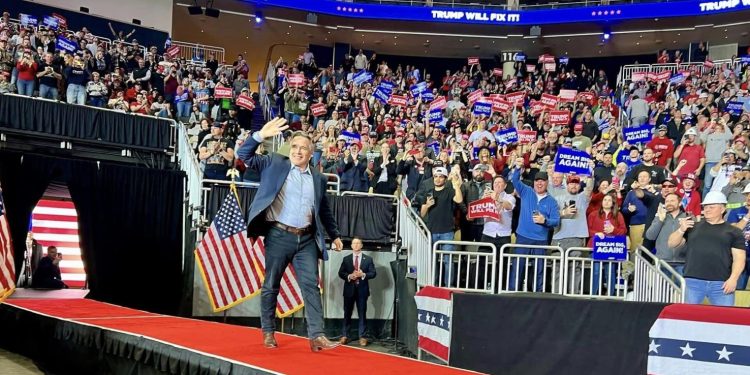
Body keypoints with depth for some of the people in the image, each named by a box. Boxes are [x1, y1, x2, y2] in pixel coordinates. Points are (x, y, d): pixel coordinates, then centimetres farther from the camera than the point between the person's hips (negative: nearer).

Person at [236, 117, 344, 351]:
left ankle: (316, 336, -7)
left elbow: (325, 211, 23)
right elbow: (245, 156, -1)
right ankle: (268, 332, 19)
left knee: (311, 285, -5)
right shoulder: (275, 164, 5)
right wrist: (261, 135, -16)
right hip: (279, 236, -2)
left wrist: (335, 235, 21)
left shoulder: (318, 179, 13)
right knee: (271, 285, 6)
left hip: (307, 239, 2)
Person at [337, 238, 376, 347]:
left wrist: (363, 274, -16)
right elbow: (340, 273, 5)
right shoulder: (346, 259, 9)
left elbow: (373, 273, 1)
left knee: (362, 314, 1)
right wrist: (349, 276, -13)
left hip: (362, 290, -1)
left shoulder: (368, 259, 6)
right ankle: (345, 336, 12)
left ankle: (362, 337, 5)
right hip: (349, 289, 1)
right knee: (347, 313, 5)